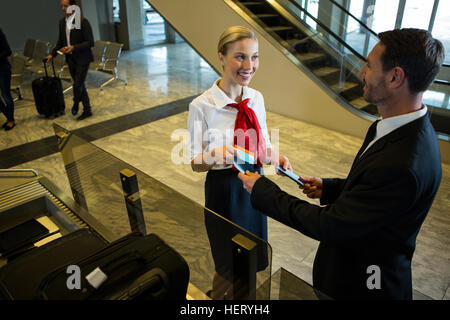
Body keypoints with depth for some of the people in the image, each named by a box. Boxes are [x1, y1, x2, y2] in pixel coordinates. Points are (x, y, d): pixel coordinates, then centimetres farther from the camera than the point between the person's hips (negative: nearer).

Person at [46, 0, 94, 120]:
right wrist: (52, 54, 9)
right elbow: (60, 41, 18)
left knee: (78, 85, -8)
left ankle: (75, 105, 18)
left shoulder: (83, 21, -12)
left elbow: (90, 42, -15)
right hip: (70, 59, 7)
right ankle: (87, 110, 23)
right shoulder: (62, 22, 9)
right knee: (79, 85, 12)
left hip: (82, 59, -7)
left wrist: (74, 47, -24)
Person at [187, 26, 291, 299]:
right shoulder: (201, 106, -18)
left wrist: (276, 158, -14)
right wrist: (216, 156, -34)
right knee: (228, 265, 11)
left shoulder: (256, 99, -3)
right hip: (224, 189, -5)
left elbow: (263, 145, 7)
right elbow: (196, 163, -13)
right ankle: (218, 295, 44)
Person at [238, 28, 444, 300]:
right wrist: (328, 188, 2)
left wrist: (262, 190, -22)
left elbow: (330, 226, -29)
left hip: (362, 283, -8)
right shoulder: (408, 129, -6)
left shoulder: (403, 165, -37)